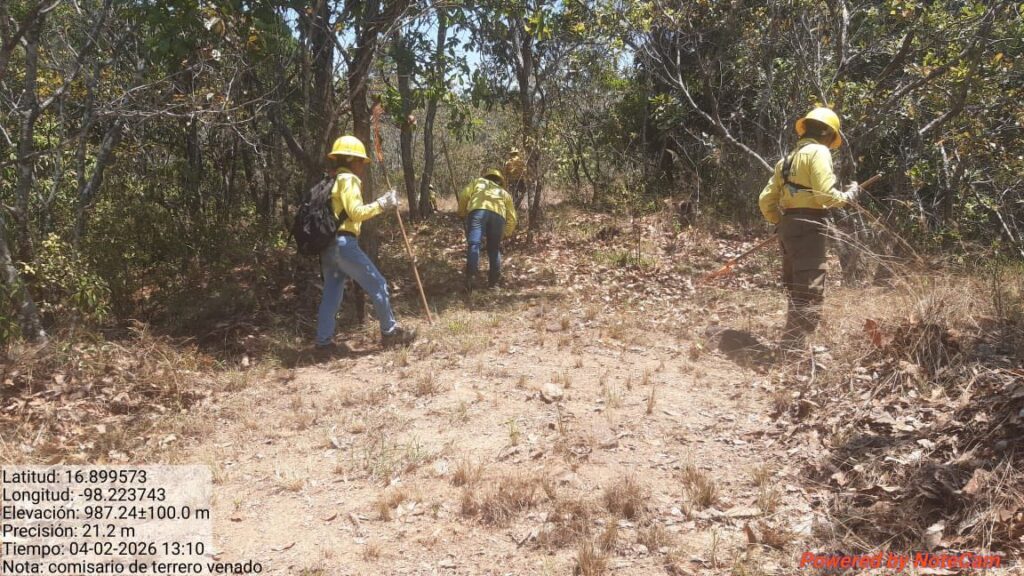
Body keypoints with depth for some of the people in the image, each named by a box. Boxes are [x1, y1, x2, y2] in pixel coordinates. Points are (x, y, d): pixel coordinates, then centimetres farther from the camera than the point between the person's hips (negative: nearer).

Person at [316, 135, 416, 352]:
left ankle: (324, 340, 8)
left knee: (331, 293, 10)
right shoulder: (348, 179, -6)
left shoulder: (332, 182, 21)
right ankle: (389, 332, 9)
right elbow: (356, 213, -15)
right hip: (344, 243, -9)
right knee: (378, 285, 1)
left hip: (328, 246, 9)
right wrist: (381, 204, -8)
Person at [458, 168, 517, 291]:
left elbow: (464, 195, 18)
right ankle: (493, 280, 13)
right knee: (494, 248, 15)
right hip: (498, 215, 2)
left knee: (474, 244, -13)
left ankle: (471, 275, -31)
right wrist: (506, 233, 44)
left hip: (478, 210, -2)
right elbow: (512, 218, 30)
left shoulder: (479, 181, 35)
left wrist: (461, 213, 33)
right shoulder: (504, 193, 39)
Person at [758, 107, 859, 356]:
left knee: (796, 291, 16)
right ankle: (790, 351, -14)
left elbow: (766, 200, 16)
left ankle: (792, 348, 23)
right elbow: (825, 194, -16)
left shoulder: (788, 159, 20)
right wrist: (849, 194, 1)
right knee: (810, 293, -9)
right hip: (808, 226, -9)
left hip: (788, 226, 9)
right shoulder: (818, 152, -5)